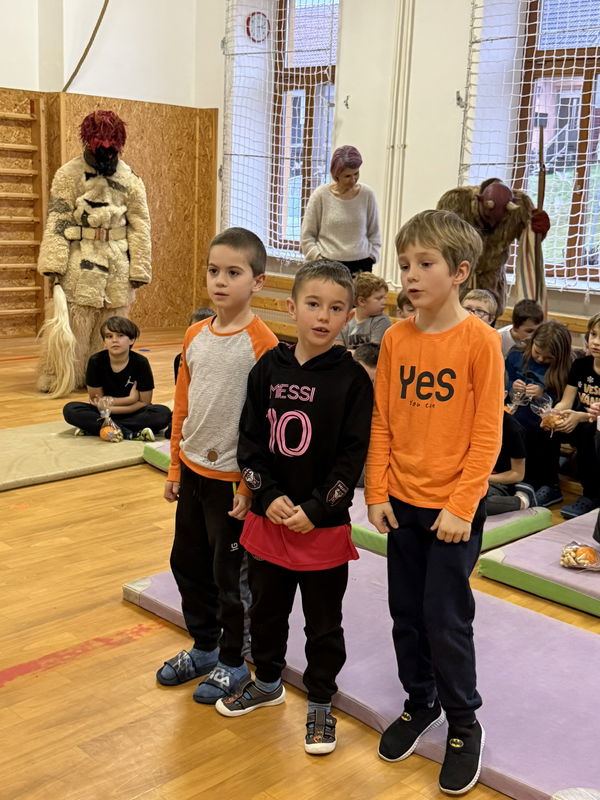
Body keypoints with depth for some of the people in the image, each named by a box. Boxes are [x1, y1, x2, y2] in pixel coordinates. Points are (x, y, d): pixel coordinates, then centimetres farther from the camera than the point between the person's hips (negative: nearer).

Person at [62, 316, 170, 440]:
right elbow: (95, 399, -6)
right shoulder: (96, 361, -12)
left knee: (164, 413, -29)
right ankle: (131, 433, -30)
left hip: (133, 413, -1)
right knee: (70, 410, -24)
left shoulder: (141, 363, -13)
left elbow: (144, 402, -10)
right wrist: (129, 399, -15)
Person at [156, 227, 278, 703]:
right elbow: (182, 405, 11)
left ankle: (233, 661, 27)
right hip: (193, 472, 7)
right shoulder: (195, 336, 4)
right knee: (188, 563, 18)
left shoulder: (262, 344, -17)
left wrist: (250, 485, -16)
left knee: (230, 574, 7)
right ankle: (204, 647, 38)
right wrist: (175, 468, 12)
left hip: (232, 479, -7)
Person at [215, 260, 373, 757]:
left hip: (325, 525, -3)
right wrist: (269, 496, -10)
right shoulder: (269, 368, -1)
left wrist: (315, 510, -16)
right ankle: (268, 683, 43)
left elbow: (353, 456, -12)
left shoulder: (353, 378, -10)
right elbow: (250, 439, 1)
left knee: (324, 623, 11)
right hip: (268, 518, 4)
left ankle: (320, 704, 31)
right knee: (267, 609, 20)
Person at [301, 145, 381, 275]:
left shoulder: (367, 194, 4)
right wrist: (318, 258, -6)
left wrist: (371, 256, 3)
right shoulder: (320, 195, -1)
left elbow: (374, 234, 14)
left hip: (360, 265, 2)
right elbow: (307, 236, 4)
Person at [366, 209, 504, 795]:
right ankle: (420, 701, 37)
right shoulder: (395, 339, 1)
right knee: (406, 610, 15)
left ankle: (464, 723, 25)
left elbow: (487, 434, -12)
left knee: (445, 618, 3)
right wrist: (376, 493, 1)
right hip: (402, 502, 5)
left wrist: (460, 507, -15)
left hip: (453, 509, -4)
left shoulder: (479, 340, -13)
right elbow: (381, 423, 5)